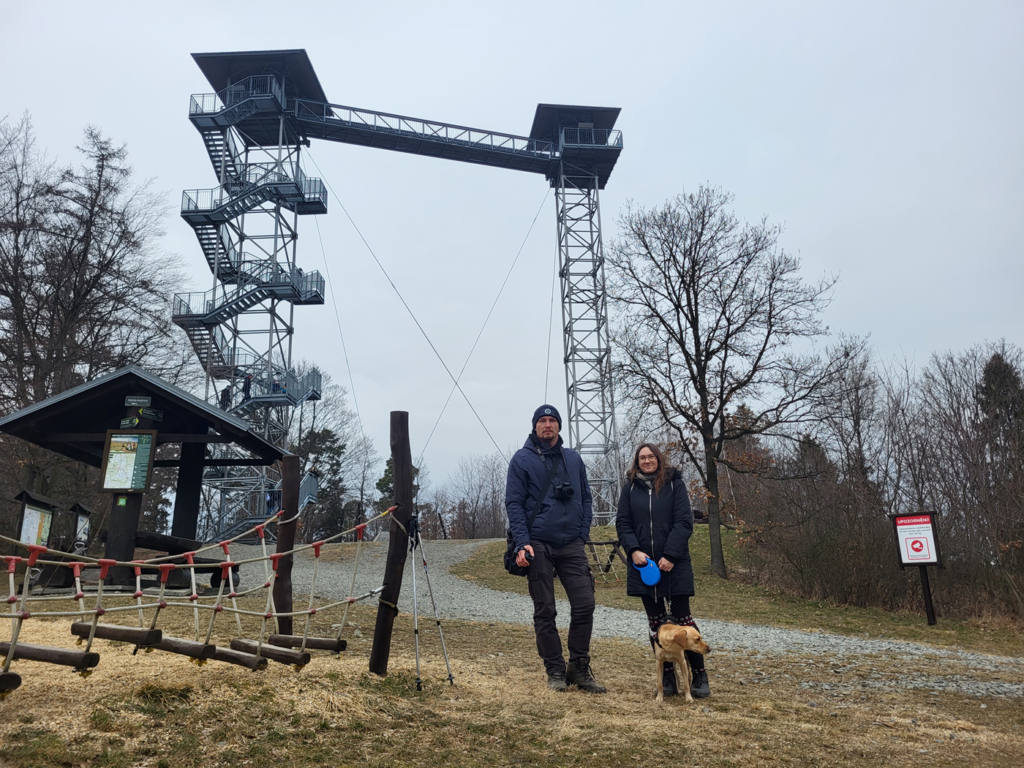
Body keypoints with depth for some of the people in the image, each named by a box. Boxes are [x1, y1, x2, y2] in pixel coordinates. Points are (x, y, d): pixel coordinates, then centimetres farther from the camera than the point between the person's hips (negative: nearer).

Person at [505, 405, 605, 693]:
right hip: (538, 545, -3)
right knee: (544, 611, 3)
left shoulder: (573, 459, 12)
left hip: (572, 545, 3)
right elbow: (514, 503, -4)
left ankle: (579, 667, 12)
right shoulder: (522, 459, 0)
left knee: (585, 603, -3)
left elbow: (586, 499, 16)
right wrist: (522, 543, -13)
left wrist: (583, 535, 4)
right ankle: (555, 671, 15)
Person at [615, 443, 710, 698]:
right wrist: (633, 550, -11)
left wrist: (671, 555, -15)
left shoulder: (674, 483, 0)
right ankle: (668, 677, 16)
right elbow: (622, 523, 5)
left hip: (674, 564, -3)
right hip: (644, 563, 3)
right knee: (656, 622, 7)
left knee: (682, 617, -2)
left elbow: (684, 521, -6)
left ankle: (699, 675, 10)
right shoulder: (631, 487, 8)